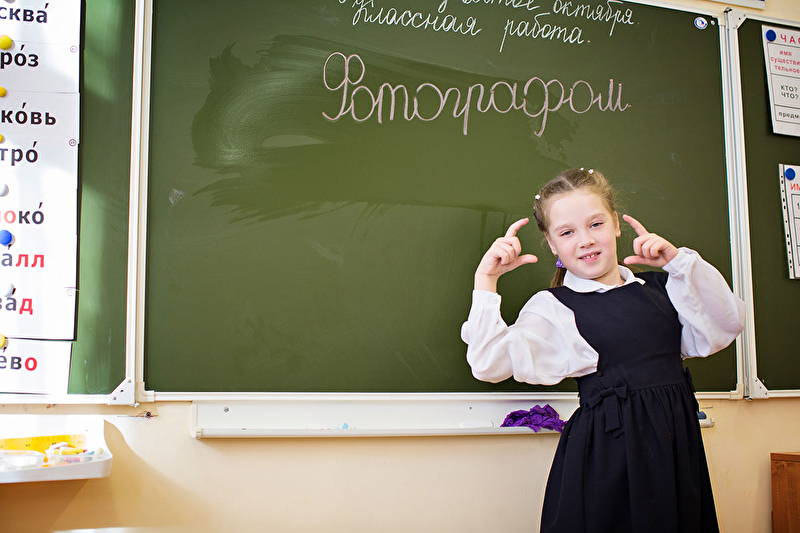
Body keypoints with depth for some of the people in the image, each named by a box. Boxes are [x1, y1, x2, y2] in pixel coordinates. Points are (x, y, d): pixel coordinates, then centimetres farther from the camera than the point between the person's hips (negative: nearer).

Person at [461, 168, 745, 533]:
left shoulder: (658, 288, 11)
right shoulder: (552, 307, -4)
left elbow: (721, 331, 4)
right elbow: (491, 363, -15)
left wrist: (680, 263, -1)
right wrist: (485, 281, -18)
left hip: (676, 442, 5)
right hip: (608, 452, -5)